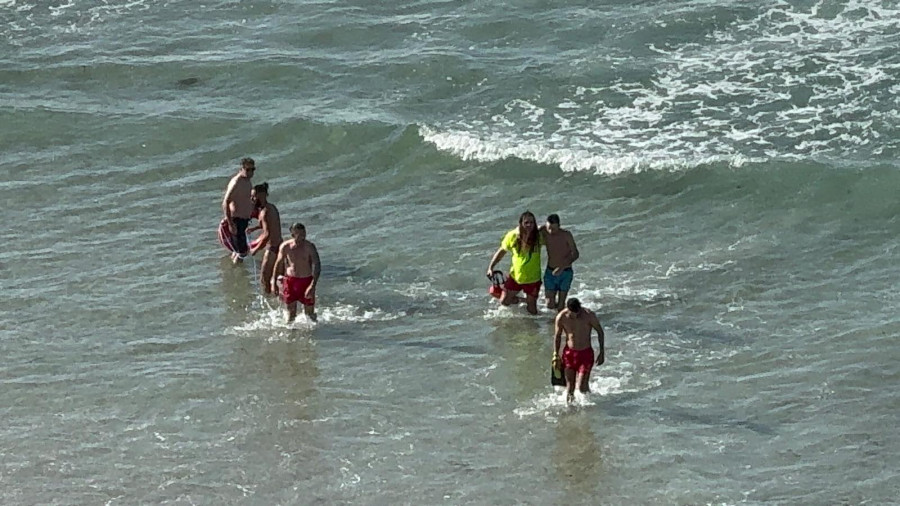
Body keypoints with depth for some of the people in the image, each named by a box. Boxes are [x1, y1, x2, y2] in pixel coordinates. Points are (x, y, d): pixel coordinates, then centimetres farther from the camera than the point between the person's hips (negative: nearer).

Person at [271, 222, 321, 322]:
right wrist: (274, 282, 9)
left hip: (306, 281, -1)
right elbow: (278, 263, 8)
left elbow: (317, 266, -20)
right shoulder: (285, 247, -7)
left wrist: (313, 285, -31)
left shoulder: (310, 247, -14)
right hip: (290, 280, 1)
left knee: (310, 314, 7)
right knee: (291, 313, 9)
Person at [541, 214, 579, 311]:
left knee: (560, 306, -4)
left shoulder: (566, 235, -18)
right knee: (550, 305, -2)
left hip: (565, 273, -3)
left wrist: (562, 267, -28)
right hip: (550, 272, 3)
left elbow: (575, 254, -16)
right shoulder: (544, 232, -8)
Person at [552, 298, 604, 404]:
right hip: (569, 353, 2)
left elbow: (600, 331, -1)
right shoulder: (561, 317, -11)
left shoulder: (589, 315, -16)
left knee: (582, 387, -10)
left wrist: (602, 352, -1)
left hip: (586, 353, -2)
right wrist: (556, 356, 4)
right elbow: (557, 336, 4)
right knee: (570, 386, 2)